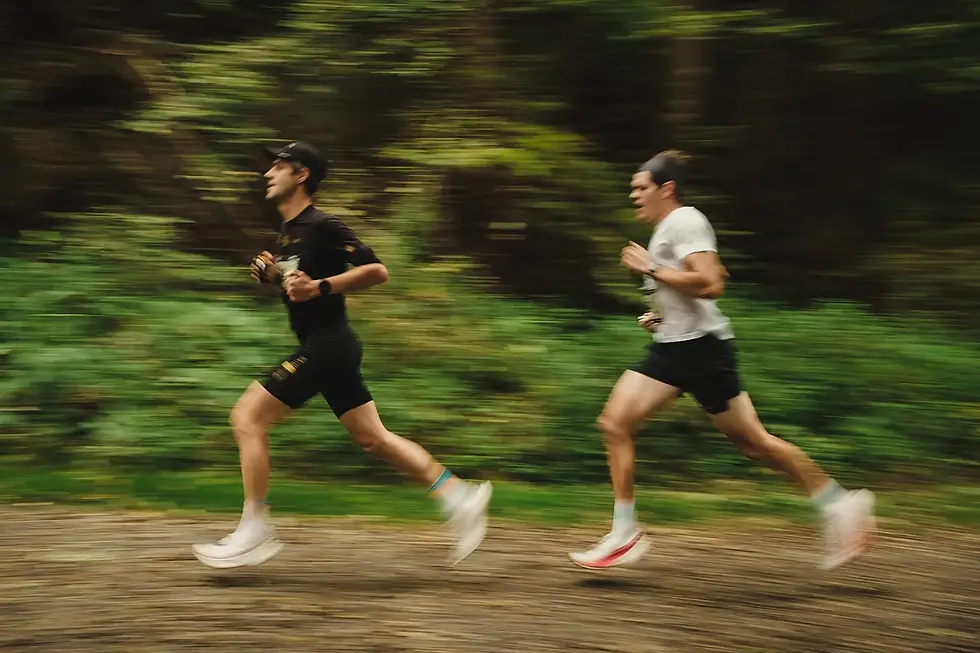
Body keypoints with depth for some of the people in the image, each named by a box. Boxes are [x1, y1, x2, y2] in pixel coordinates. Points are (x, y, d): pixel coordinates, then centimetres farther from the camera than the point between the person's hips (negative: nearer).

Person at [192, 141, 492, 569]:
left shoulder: (321, 226, -12)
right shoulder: (289, 231, 16)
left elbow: (377, 271, -17)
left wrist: (319, 287, -24)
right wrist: (273, 274, 9)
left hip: (325, 345, -10)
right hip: (321, 346, 10)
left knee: (247, 417, -9)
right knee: (372, 438, 10)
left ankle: (254, 532, -5)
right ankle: (459, 496, 11)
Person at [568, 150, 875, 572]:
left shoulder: (685, 222, -12)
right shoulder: (666, 229, 18)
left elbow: (710, 284, -25)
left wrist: (651, 270, -20)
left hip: (701, 347, -10)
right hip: (672, 347, 10)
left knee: (750, 441, -3)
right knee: (614, 422, -3)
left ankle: (840, 505, 11)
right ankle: (624, 534, -1)